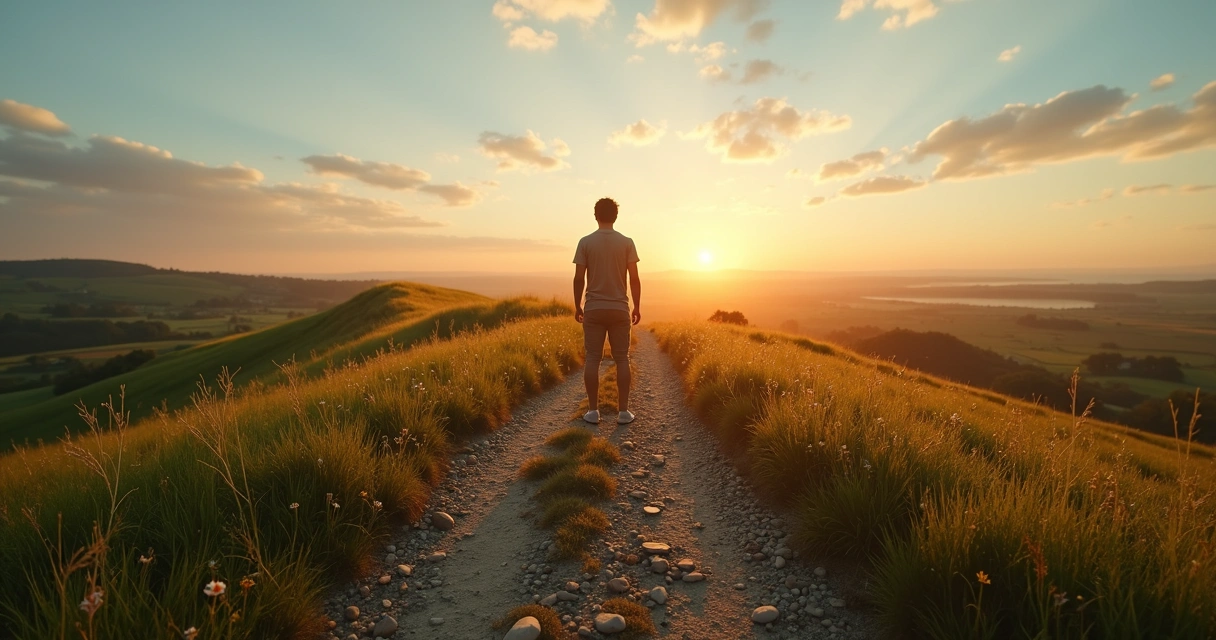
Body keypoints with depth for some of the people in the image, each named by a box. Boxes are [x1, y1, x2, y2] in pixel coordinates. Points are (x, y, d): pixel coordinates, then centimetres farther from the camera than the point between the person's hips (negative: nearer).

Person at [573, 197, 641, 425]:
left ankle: (593, 410, 7)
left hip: (593, 309, 0)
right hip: (619, 309, 0)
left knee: (593, 359, 4)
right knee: (621, 359, 5)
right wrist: (637, 306, 6)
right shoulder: (627, 243, 0)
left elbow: (579, 278, -3)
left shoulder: (586, 242, -1)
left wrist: (577, 305, 8)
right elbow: (634, 278, -4)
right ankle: (624, 411, 8)